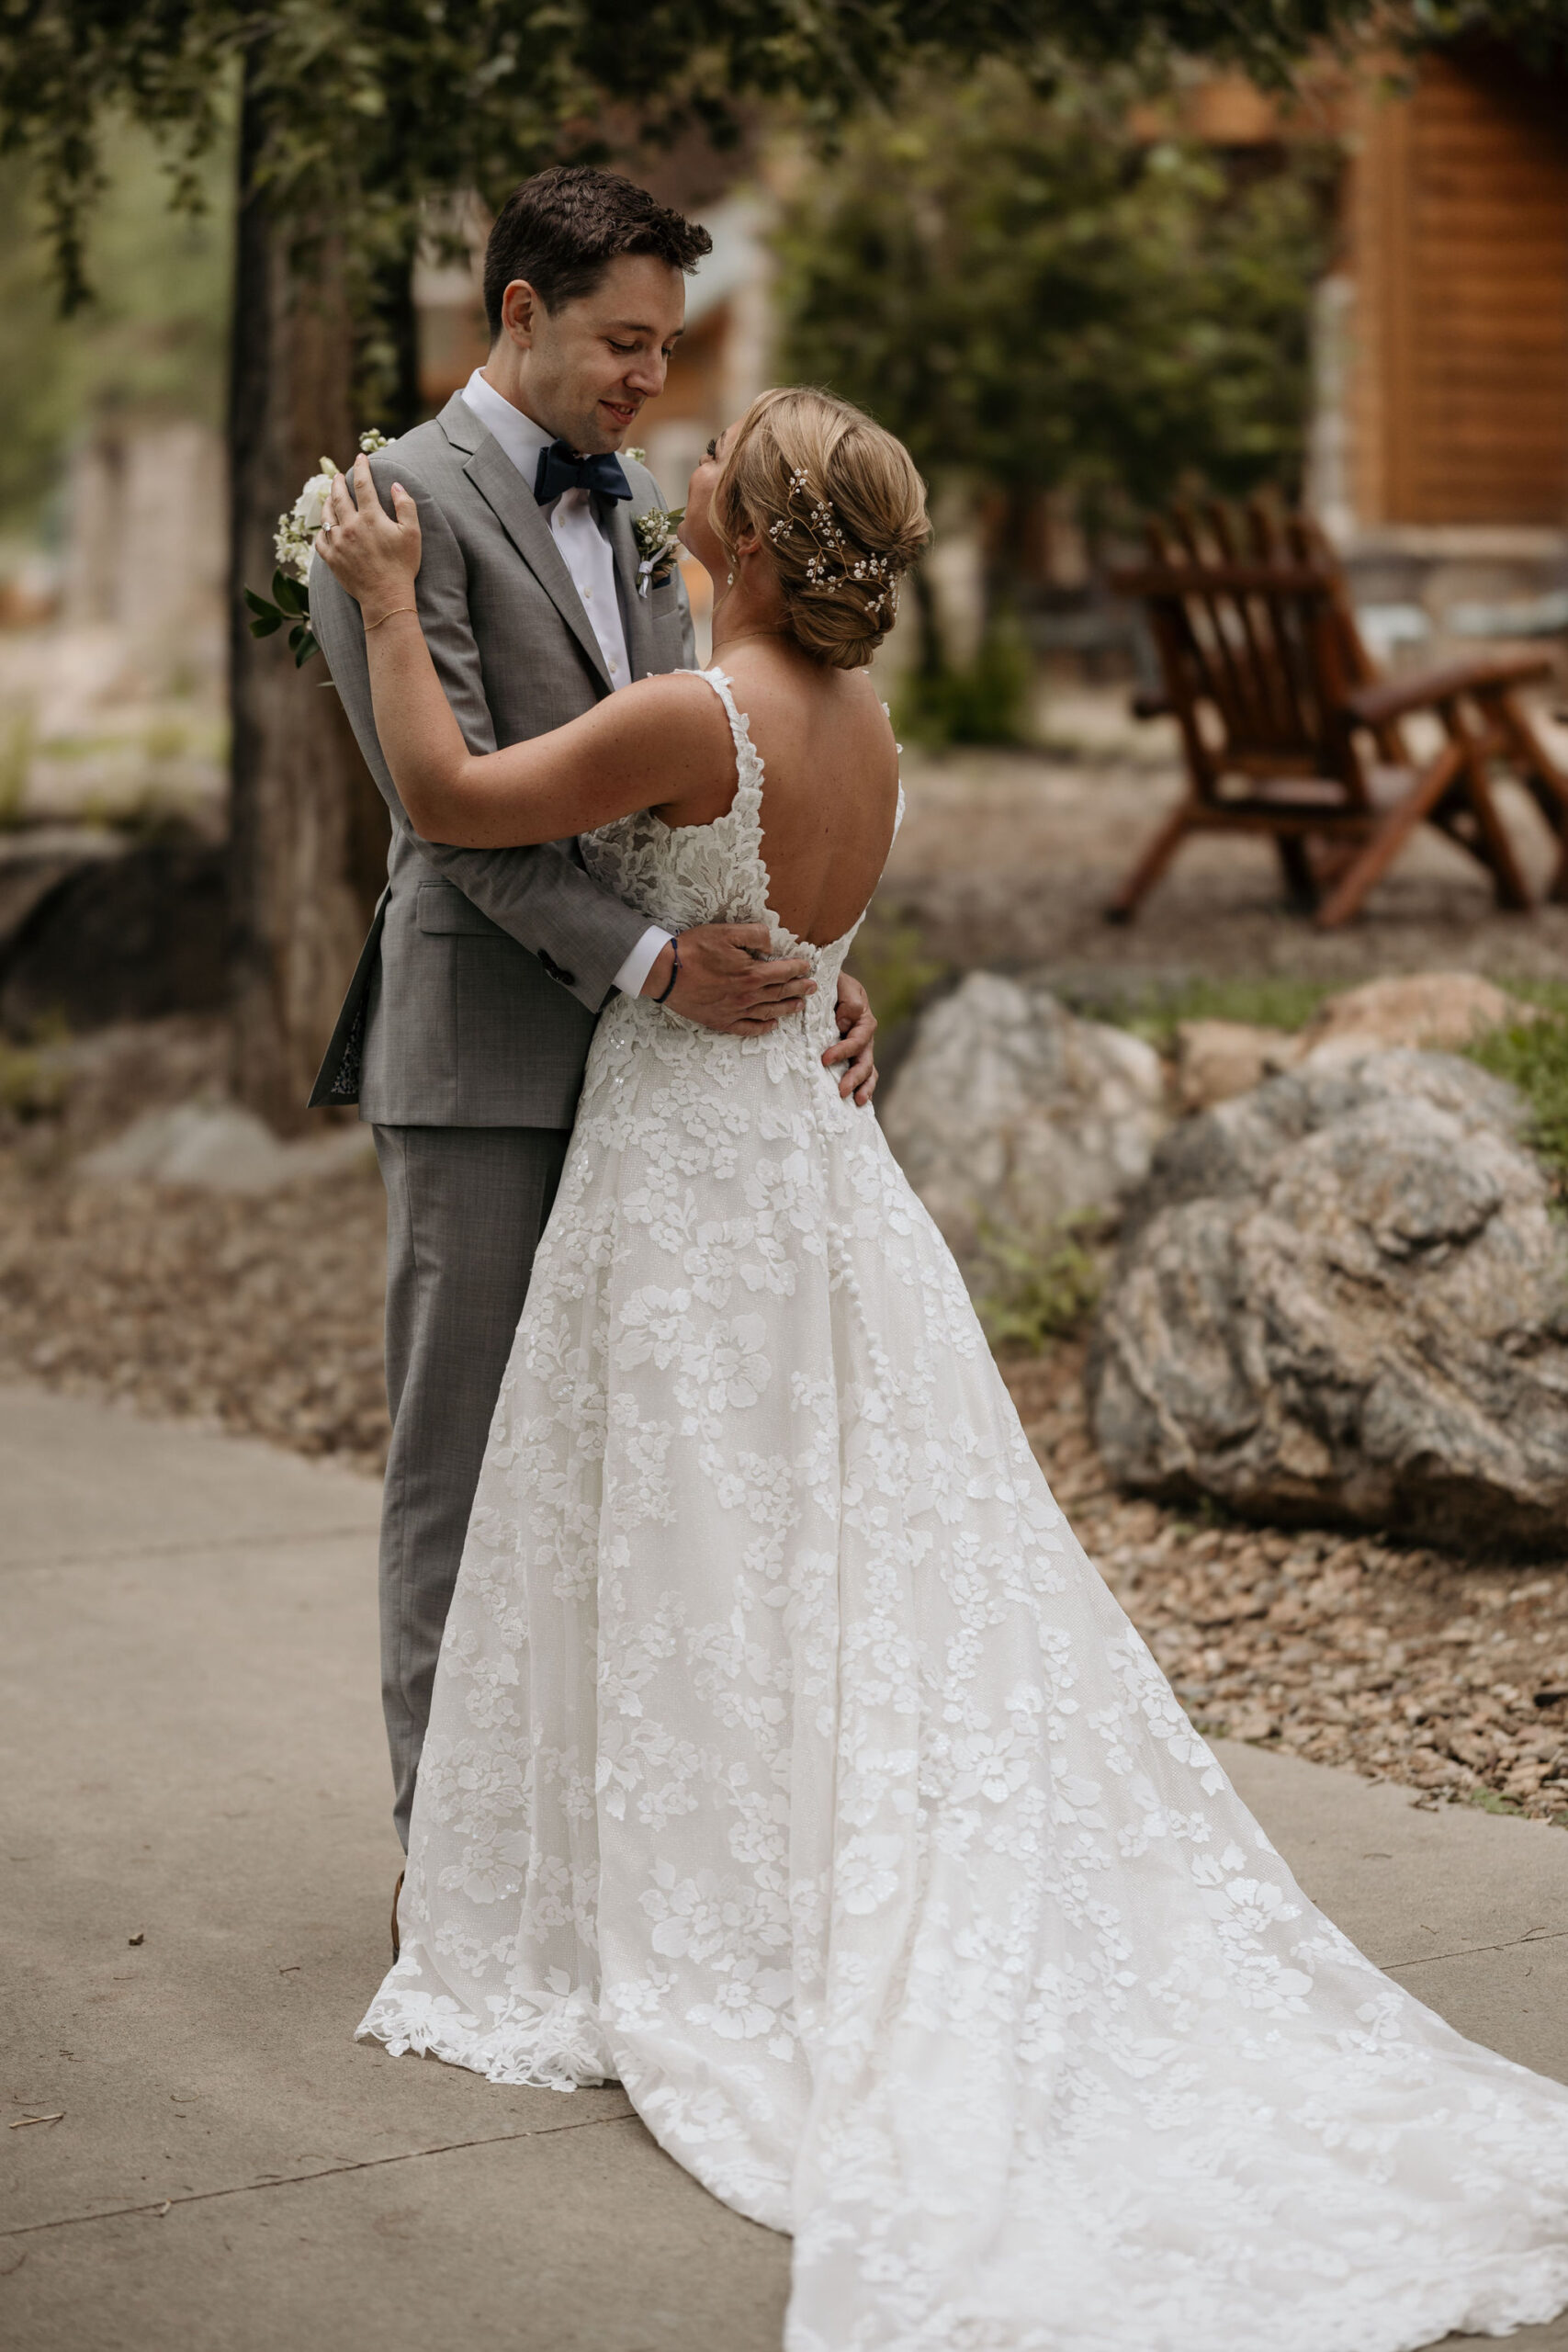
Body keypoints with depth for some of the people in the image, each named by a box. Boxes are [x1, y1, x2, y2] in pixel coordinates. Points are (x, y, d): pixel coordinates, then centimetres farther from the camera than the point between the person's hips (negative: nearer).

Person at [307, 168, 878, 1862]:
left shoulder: (633, 501, 16)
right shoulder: (398, 503, -8)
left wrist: (813, 963, 1)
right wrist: (653, 960, -22)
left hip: (643, 1054, 7)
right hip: (485, 1054, -7)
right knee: (465, 1462, 1)